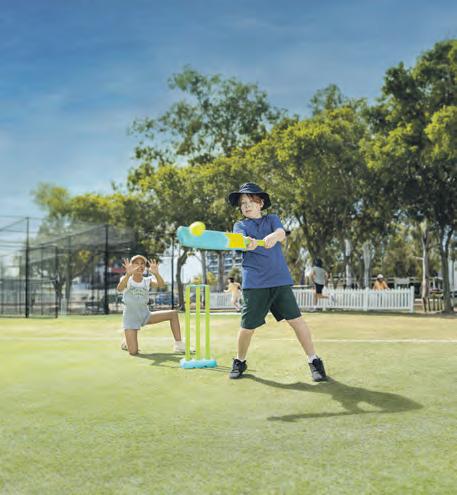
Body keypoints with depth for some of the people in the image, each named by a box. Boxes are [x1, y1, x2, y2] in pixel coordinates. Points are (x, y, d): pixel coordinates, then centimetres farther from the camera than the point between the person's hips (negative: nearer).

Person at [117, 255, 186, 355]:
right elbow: (120, 288, -34)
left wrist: (156, 273, -45)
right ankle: (126, 342, 21)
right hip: (130, 317, -4)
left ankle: (178, 345, -6)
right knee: (133, 352, -16)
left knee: (173, 314, -10)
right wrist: (128, 274, -51)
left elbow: (161, 285, -23)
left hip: (145, 315, 4)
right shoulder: (127, 280, -9)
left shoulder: (147, 281, -2)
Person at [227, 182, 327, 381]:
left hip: (280, 279, 1)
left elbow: (281, 233, -11)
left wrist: (273, 236, -36)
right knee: (247, 326, -3)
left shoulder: (272, 219, 12)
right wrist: (248, 244, -39)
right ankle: (240, 362, 22)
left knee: (296, 319, -5)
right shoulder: (240, 225, 10)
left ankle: (314, 361, 8)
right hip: (253, 283, -1)